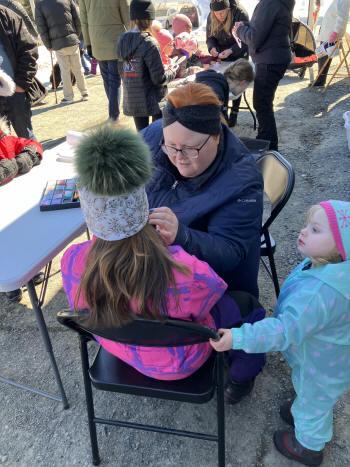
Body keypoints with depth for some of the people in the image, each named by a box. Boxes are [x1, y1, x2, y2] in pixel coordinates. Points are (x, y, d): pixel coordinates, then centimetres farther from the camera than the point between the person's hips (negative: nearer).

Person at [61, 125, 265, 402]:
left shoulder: (72, 262, -29)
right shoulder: (182, 270, -43)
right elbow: (213, 291, -19)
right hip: (178, 364, -4)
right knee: (247, 304, 20)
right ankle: (241, 381, 41)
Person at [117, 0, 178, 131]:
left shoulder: (123, 40, 3)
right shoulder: (149, 43, -17)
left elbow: (121, 71, 11)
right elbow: (159, 78, -16)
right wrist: (172, 71, 2)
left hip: (131, 100, 6)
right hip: (153, 100, -6)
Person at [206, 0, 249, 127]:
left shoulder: (241, 14, -24)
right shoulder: (211, 17, -12)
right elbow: (210, 37, -4)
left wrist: (231, 50, -39)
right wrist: (212, 48, -26)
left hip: (239, 54, -3)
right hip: (221, 54, 4)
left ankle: (234, 113, 4)